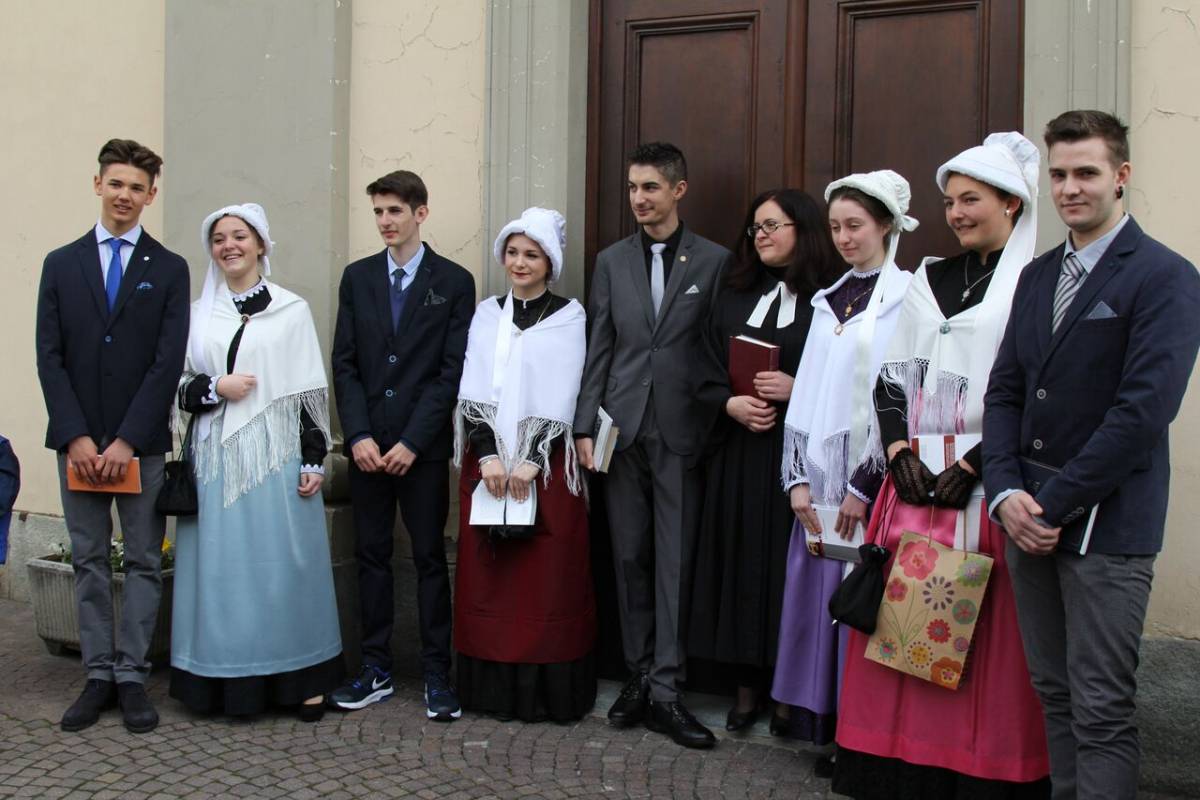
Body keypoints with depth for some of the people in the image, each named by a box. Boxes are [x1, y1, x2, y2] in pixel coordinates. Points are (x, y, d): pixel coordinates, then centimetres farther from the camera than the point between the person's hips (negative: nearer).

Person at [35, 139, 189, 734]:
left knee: (143, 561, 3)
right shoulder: (61, 264, 8)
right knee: (89, 562, 8)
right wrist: (76, 437, -7)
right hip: (78, 441, 2)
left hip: (142, 443, -2)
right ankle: (99, 676, 16)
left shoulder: (169, 270, 2)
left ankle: (132, 678, 12)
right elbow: (49, 357, 3)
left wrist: (127, 440, -12)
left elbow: (168, 362, -5)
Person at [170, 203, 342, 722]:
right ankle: (227, 680, 13)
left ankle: (301, 679, 10)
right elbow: (177, 384, 12)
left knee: (284, 562, 0)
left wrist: (314, 461, -3)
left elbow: (312, 391, 2)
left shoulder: (292, 310, 4)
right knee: (220, 565, 3)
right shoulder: (198, 314, 11)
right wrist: (214, 388, -8)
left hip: (276, 455, -2)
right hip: (215, 458, 2)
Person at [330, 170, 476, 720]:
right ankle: (376, 670, 17)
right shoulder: (357, 277, 9)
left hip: (424, 445, -3)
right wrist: (358, 435, -6)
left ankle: (436, 674, 10)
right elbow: (344, 362, 6)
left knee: (430, 556, 3)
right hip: (367, 442, 3)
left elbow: (453, 370, -5)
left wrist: (412, 441, -11)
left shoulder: (454, 282, 0)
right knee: (371, 554, 8)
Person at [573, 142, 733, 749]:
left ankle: (664, 688, 4)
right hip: (622, 428, 3)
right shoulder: (612, 261, 11)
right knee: (630, 555, 8)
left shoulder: (714, 261, 2)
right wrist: (585, 426, 2)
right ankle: (639, 674, 19)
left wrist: (715, 428, -6)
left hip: (681, 430, -3)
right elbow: (597, 350, 9)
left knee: (674, 560, -1)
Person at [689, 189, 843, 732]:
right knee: (741, 564, 6)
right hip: (739, 453, 4)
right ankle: (748, 688, 17)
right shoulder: (734, 297, 14)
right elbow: (709, 372, 12)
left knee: (789, 564, -2)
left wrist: (798, 391, -17)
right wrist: (732, 403, -7)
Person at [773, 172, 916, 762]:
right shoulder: (828, 300, 14)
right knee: (818, 593, 8)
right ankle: (823, 719, 20)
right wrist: (797, 478, 2)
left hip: (870, 480, -6)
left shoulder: (905, 297, -6)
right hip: (819, 478, 6)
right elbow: (808, 391, 11)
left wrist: (866, 485, -14)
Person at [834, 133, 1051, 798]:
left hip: (987, 481, -5)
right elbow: (892, 374, 11)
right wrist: (899, 451, -3)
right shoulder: (929, 280, 15)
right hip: (914, 477, 5)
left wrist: (973, 467, -15)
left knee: (983, 635, 0)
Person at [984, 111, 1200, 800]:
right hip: (1031, 520, 7)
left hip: (1107, 524, -6)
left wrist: (1055, 506, -15)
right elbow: (1005, 391, 10)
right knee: (1055, 693, 14)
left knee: (1102, 711, -2)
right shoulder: (1038, 276, 14)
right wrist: (1007, 492, -5)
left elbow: (1143, 411, -16)